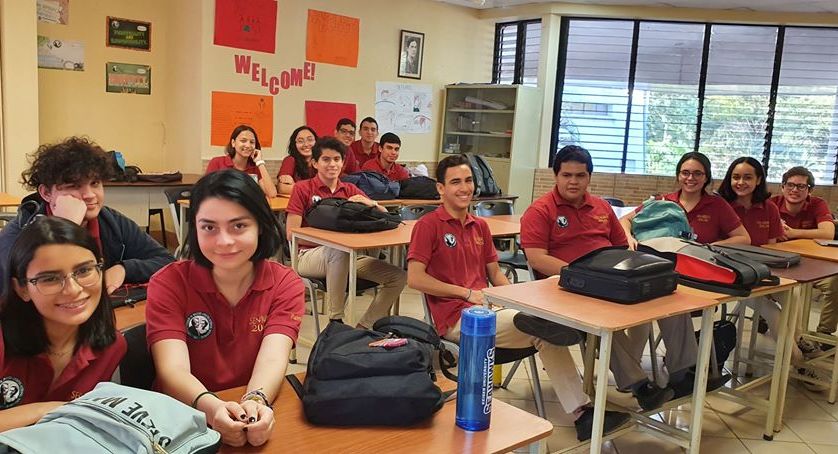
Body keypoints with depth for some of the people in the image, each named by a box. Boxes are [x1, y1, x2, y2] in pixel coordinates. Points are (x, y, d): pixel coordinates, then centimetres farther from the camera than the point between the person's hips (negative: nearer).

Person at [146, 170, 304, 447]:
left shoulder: (285, 284, -3)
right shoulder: (169, 283, -6)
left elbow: (273, 358, -17)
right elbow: (173, 368, -18)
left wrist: (255, 401, -37)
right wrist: (211, 406, -37)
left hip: (259, 418, 0)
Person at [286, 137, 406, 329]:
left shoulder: (350, 190, 14)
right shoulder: (303, 189, 1)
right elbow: (292, 234, -6)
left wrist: (371, 203, -14)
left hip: (346, 255, 5)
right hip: (310, 254, -5)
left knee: (398, 276, -13)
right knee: (340, 250, -39)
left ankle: (363, 328, -5)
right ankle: (335, 321, -25)